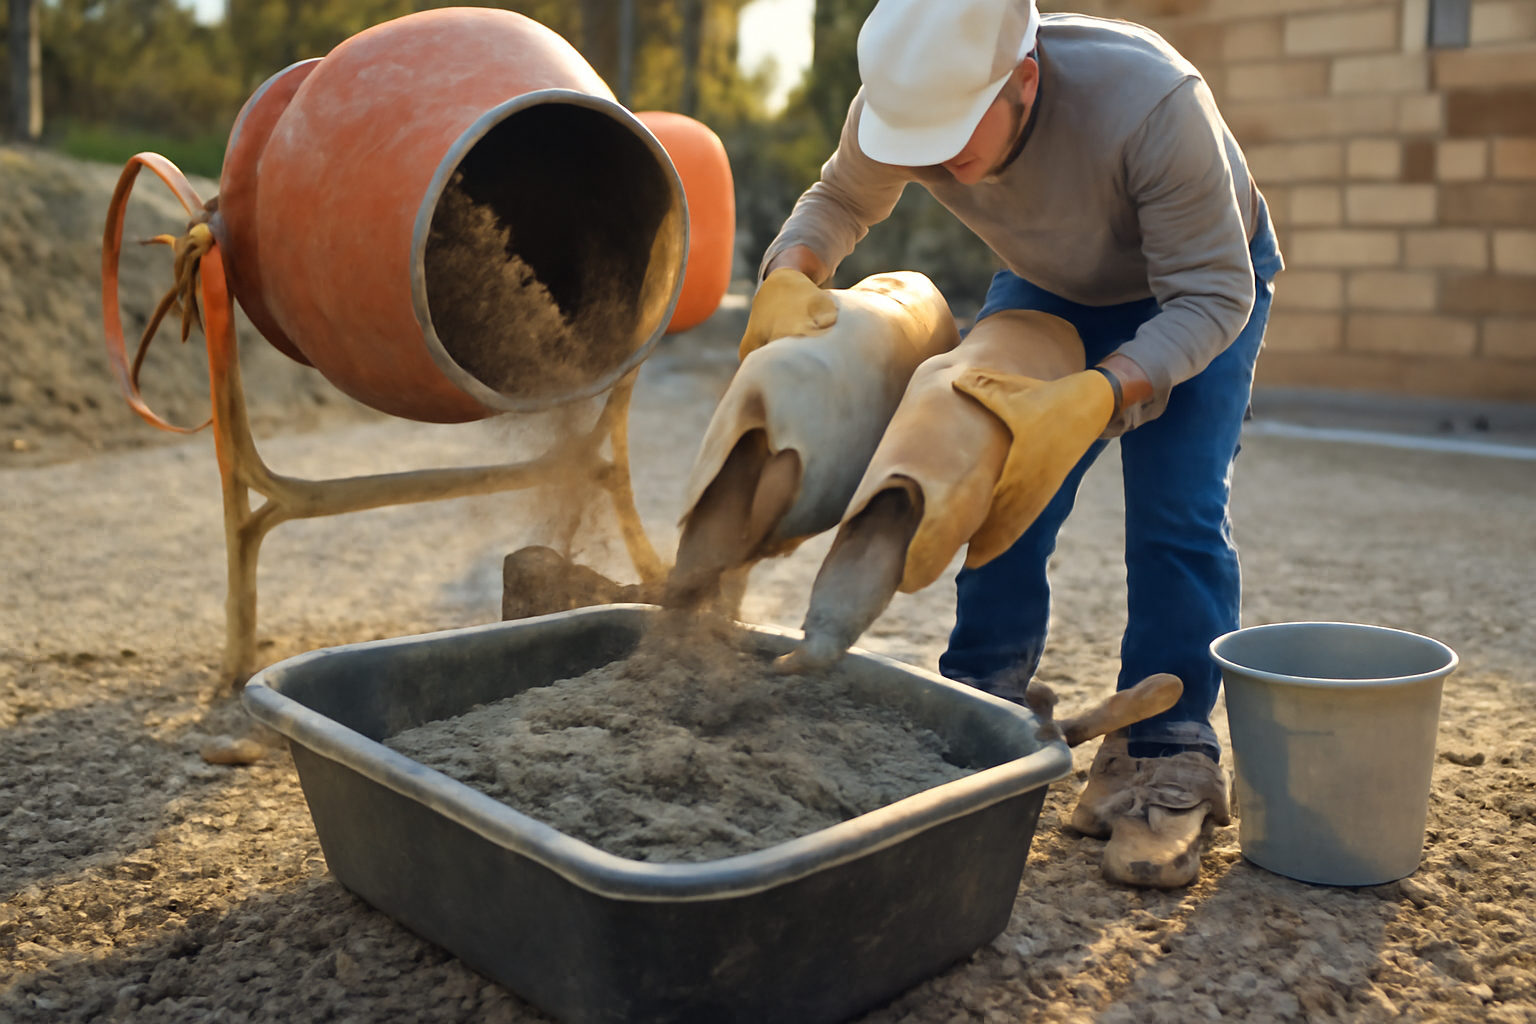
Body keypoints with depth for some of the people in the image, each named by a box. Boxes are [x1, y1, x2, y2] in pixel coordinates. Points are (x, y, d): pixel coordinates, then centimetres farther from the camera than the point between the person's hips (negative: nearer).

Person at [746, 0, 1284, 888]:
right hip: (1052, 287, 4)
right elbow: (842, 200, -4)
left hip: (1203, 279, -4)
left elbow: (1212, 293, -33)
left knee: (1177, 516, -16)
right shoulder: (902, 102, -26)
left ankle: (1166, 764, -6)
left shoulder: (1150, 101, -40)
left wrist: (1092, 398, -49)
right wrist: (789, 275, -27)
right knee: (1002, 496, -5)